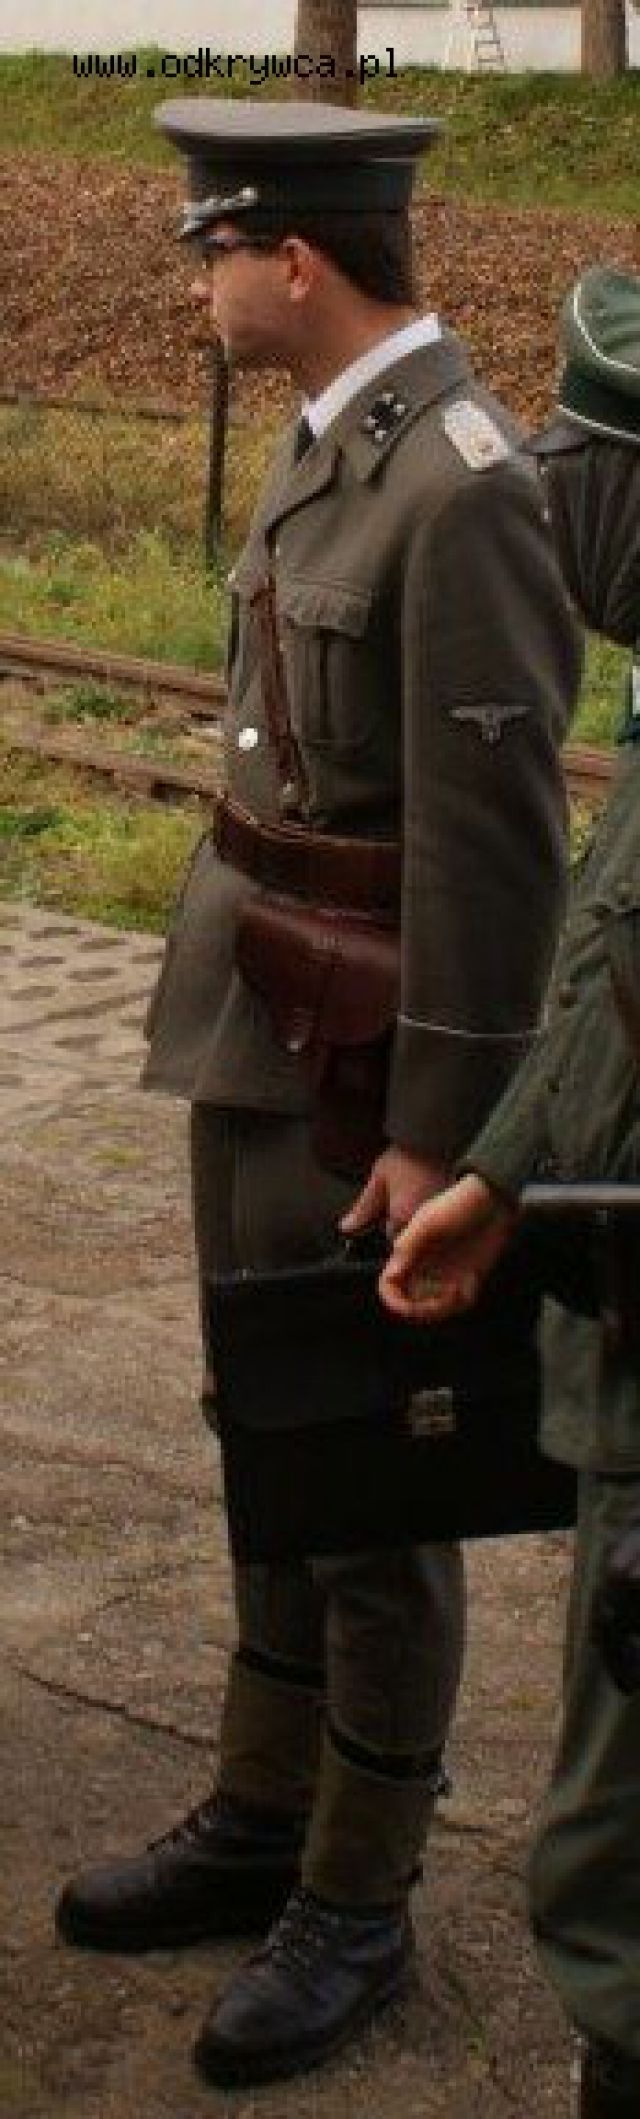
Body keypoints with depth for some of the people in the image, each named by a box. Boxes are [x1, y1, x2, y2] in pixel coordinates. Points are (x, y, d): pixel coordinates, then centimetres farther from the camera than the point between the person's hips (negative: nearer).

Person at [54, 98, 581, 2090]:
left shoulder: (471, 486, -21)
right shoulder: (334, 445, 10)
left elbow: (495, 839, -22)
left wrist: (438, 1137, -21)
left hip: (377, 1054, -10)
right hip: (259, 1024, 10)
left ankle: (357, 1902, 19)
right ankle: (264, 1820, 33)